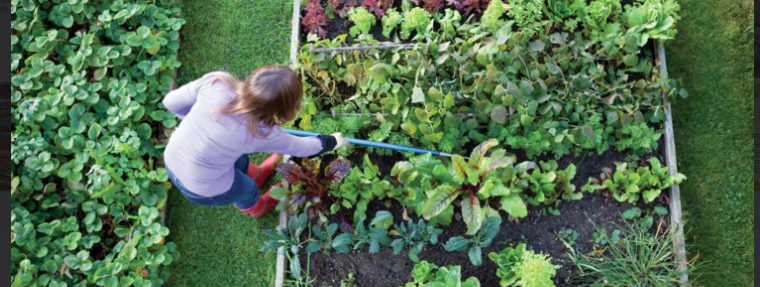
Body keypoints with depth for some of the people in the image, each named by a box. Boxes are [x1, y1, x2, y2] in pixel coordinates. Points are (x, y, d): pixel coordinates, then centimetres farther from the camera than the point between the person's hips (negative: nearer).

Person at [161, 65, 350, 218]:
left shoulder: (216, 81, -26)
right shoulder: (263, 133, -28)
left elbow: (172, 102, -11)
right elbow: (300, 147, -9)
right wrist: (332, 142, 10)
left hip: (171, 160, 4)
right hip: (204, 189, -4)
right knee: (246, 189, 30)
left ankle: (256, 174, 65)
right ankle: (254, 207, 65)